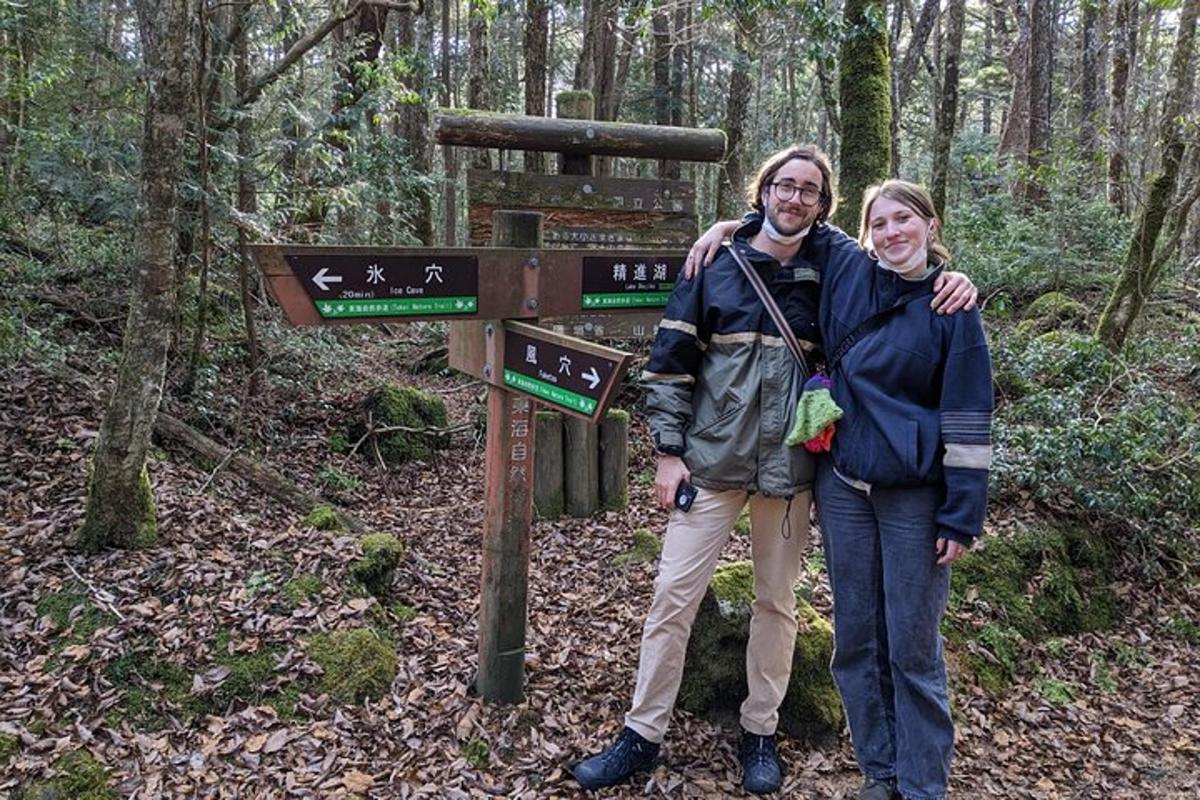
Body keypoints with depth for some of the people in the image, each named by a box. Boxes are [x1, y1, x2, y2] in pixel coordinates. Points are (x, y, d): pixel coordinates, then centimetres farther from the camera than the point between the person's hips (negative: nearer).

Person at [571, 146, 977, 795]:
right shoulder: (715, 264, -1)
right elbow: (670, 361, -1)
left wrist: (949, 279, -12)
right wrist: (668, 451, -5)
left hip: (788, 465, 1)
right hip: (711, 459, -1)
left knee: (776, 600, 12)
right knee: (673, 592, 1)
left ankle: (760, 732, 31)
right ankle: (642, 735, 16)